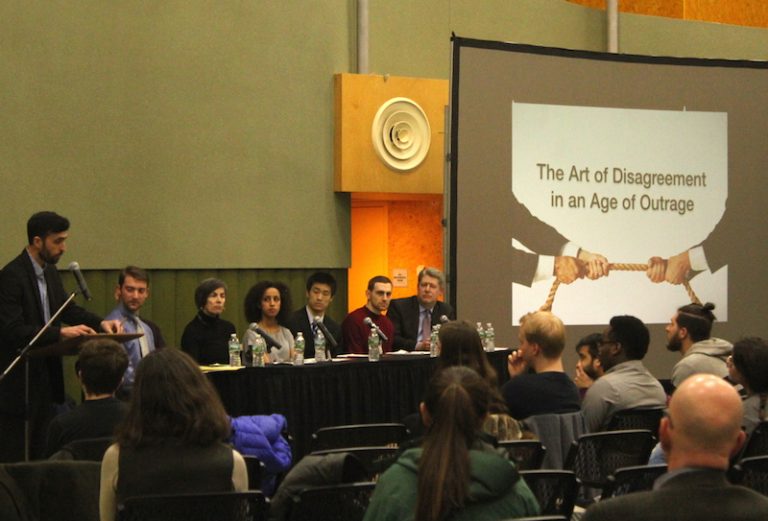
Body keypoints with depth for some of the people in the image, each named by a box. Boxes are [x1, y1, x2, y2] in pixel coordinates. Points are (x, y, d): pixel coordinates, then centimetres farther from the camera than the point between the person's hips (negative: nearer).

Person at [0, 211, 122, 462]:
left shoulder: (50, 272, 9)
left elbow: (67, 308, 16)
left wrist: (100, 323, -3)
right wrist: (61, 333, -32)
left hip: (45, 373, 9)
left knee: (41, 451, 13)